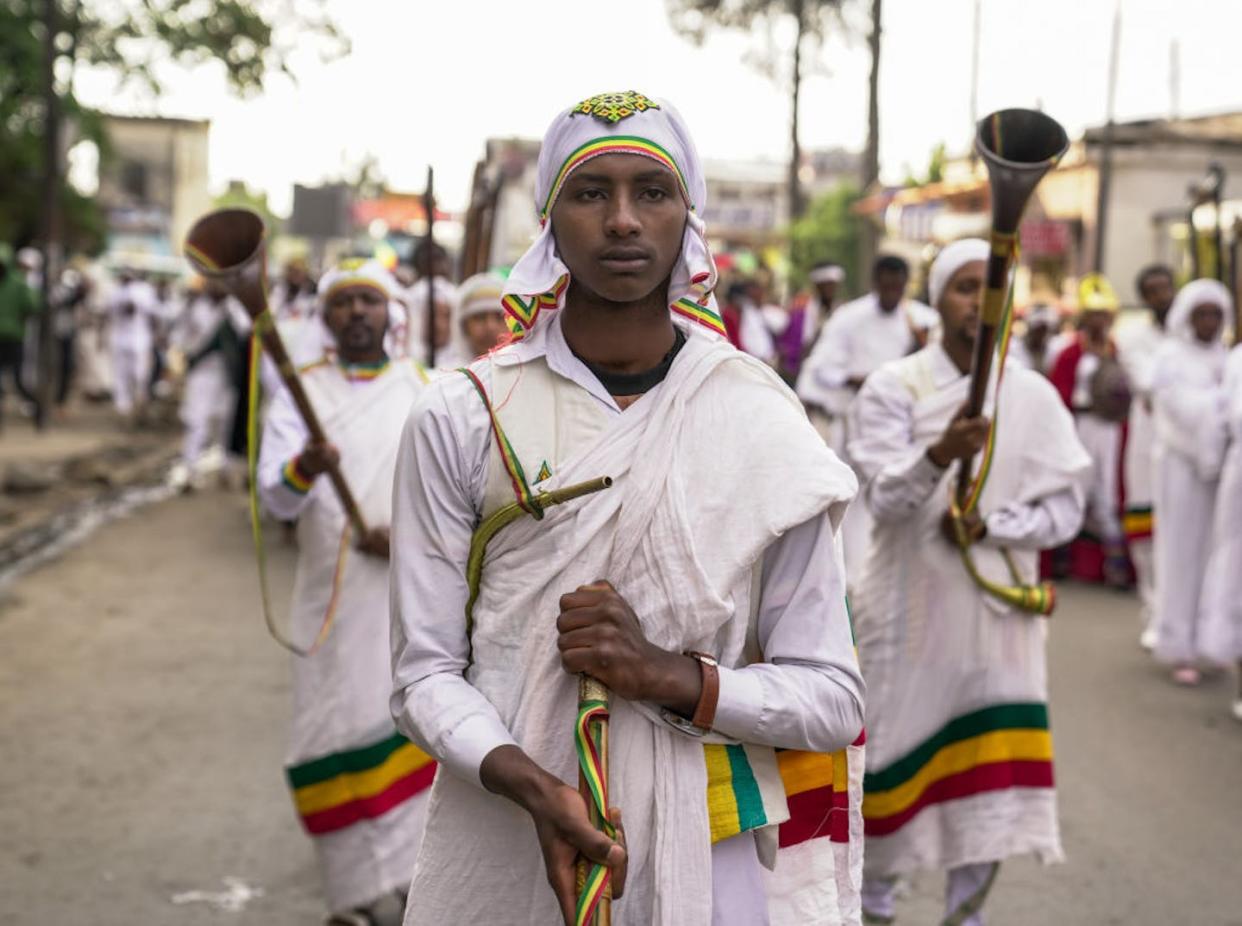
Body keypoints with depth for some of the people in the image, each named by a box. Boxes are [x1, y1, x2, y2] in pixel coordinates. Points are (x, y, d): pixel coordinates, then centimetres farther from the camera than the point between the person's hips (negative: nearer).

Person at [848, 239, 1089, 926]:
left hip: (997, 608, 2)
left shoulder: (1034, 396, 1)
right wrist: (941, 454, -37)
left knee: (993, 772, 0)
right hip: (908, 605, -2)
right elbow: (884, 498, -18)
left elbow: (1065, 508, 2)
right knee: (895, 757, 8)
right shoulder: (893, 387, -6)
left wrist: (990, 526, -16)